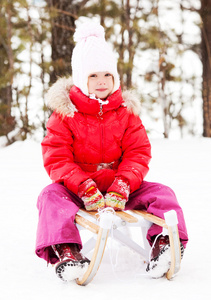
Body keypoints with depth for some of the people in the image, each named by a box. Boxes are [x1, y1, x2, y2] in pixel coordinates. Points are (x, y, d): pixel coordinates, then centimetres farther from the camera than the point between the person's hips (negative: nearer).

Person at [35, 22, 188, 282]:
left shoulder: (126, 112, 3)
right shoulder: (65, 113, -4)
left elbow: (138, 153, -3)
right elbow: (56, 158, -12)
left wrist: (121, 188, -23)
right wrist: (85, 188, -27)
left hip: (119, 185, 2)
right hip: (77, 187, -2)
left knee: (161, 193, -18)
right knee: (51, 196, -32)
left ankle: (164, 241, -31)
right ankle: (64, 250, -45)